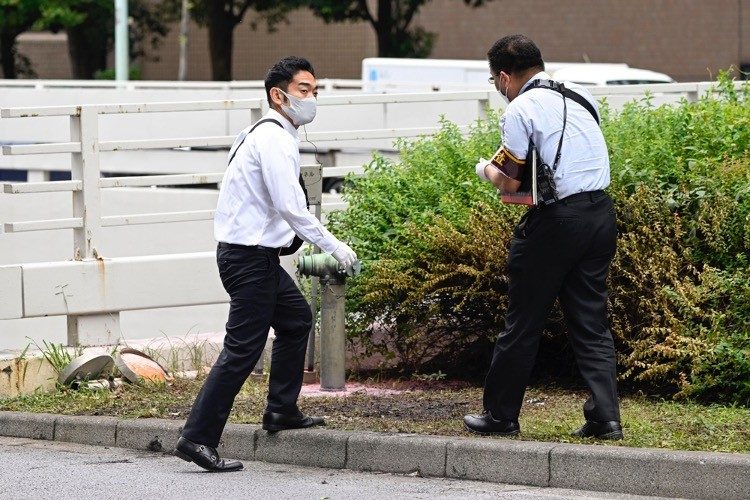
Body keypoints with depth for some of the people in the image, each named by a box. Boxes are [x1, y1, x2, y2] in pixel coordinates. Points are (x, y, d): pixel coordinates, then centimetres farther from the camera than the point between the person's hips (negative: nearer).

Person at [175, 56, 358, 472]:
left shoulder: (264, 135, 16)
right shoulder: (275, 139, -16)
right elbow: (291, 206, -23)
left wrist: (296, 243, 19)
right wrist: (333, 246, -16)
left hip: (257, 253, 11)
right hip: (250, 256, -11)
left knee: (296, 319, 25)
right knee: (242, 350, -11)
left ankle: (281, 410, 33)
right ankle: (197, 438, -13)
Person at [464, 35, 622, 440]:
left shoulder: (521, 110, -8)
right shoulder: (583, 98, 14)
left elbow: (511, 185, -9)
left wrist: (487, 170, 12)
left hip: (556, 220, -6)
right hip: (601, 212, 7)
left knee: (523, 323, 5)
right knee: (590, 322, 9)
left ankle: (500, 416, 13)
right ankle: (604, 416, 0)